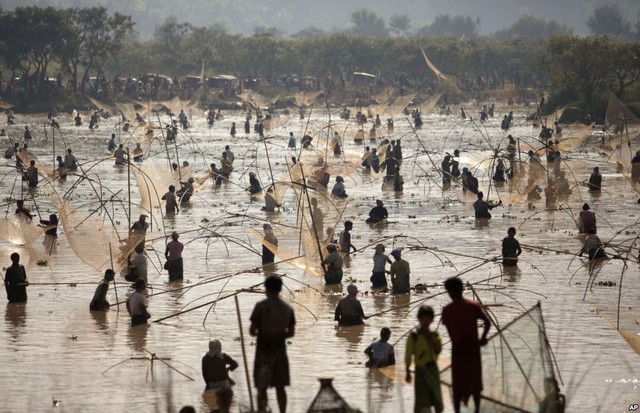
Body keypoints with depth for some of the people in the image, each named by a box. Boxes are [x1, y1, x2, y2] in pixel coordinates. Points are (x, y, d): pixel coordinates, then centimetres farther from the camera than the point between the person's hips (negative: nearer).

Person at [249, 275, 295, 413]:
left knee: (262, 388, 1)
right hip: (280, 350, 4)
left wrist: (256, 333, 9)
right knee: (280, 387, 14)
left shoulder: (261, 306, -12)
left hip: (264, 351, -4)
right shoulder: (287, 308, 3)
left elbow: (252, 330, -12)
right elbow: (291, 332, 9)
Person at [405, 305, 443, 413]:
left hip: (433, 368, 4)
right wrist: (407, 372, -5)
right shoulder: (414, 336, -7)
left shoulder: (434, 335, 4)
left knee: (437, 399, 11)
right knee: (421, 400, -2)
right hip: (421, 369, -4)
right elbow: (408, 355, -5)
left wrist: (430, 337, -14)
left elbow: (438, 350, -10)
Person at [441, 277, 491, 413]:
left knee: (457, 384, 8)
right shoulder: (474, 306, -4)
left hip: (458, 349, -1)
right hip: (473, 347, 1)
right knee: (475, 381, 14)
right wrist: (483, 338, -5)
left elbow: (449, 330, -4)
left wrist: (456, 342, 7)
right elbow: (487, 322, -13)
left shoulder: (447, 310, -7)